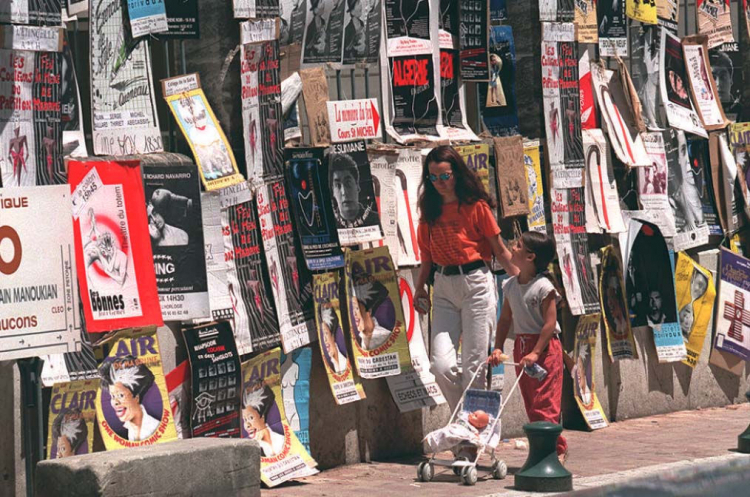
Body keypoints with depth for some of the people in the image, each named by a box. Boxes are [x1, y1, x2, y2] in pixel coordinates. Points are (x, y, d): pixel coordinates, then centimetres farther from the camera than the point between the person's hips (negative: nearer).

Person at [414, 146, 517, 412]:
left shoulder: (476, 206, -3)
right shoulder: (430, 209, 9)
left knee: (474, 365, -3)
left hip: (476, 283, -4)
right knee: (441, 365, -9)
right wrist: (420, 287, 10)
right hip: (444, 289, 4)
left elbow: (500, 250, 2)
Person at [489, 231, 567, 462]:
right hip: (521, 345, 7)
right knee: (530, 403, 10)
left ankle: (557, 448, 1)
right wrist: (498, 347, 0)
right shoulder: (510, 285, 7)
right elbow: (505, 319, 11)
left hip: (544, 347, -7)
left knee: (544, 402, -9)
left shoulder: (543, 287, -15)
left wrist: (535, 352, -21)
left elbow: (550, 324, -17)